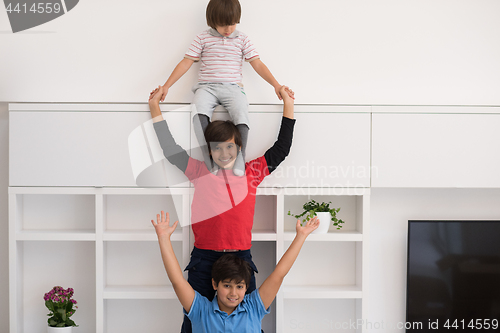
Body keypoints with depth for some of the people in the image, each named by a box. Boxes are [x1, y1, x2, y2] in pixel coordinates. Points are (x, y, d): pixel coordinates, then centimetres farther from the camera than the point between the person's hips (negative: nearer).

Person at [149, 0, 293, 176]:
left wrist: (275, 84, -1)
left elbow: (257, 63, 10)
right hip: (207, 87, 0)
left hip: (233, 87, 1)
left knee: (241, 113, -32)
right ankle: (209, 161, -33)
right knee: (199, 110, -33)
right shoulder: (203, 38, 10)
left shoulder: (242, 39, 11)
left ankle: (240, 158, -25)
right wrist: (166, 86, 2)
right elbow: (186, 62, 8)